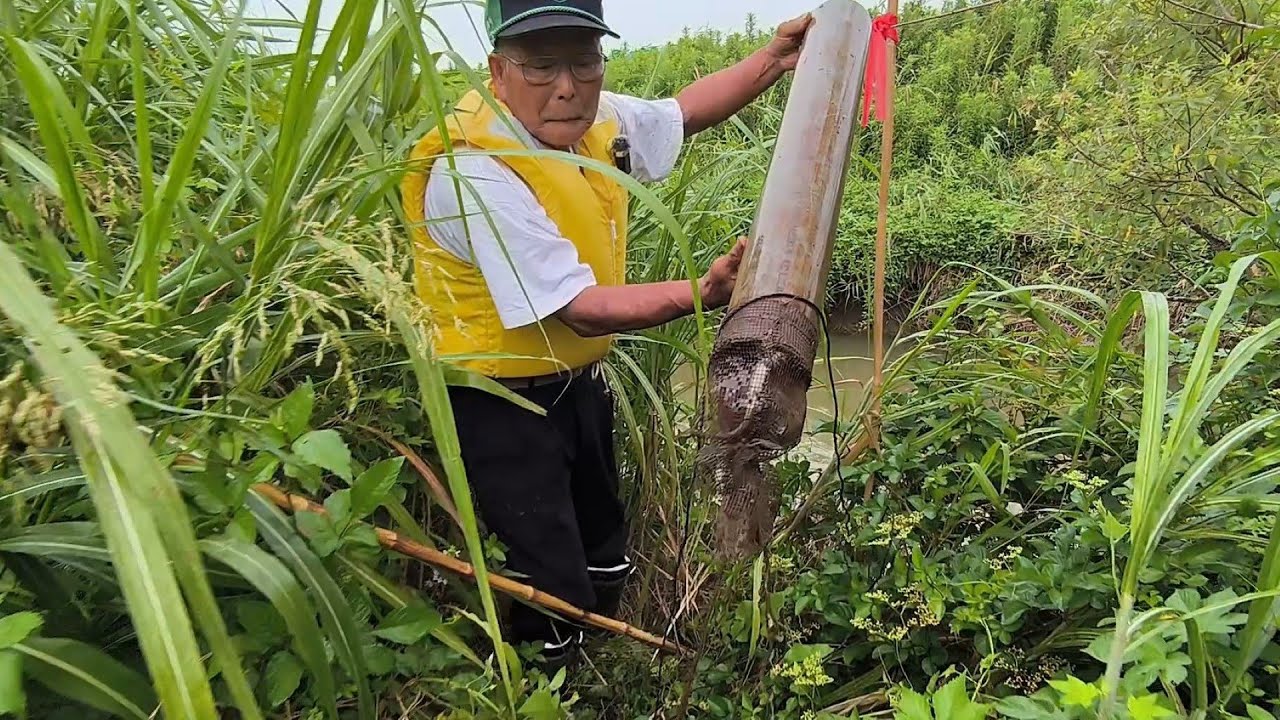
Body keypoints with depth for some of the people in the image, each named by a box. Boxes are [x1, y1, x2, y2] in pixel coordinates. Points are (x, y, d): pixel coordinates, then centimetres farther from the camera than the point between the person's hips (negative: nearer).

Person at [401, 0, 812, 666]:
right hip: (499, 404, -8)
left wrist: (774, 59, 6)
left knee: (606, 561, 27)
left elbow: (683, 111, 14)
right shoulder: (474, 173, -30)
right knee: (553, 602, -1)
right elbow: (582, 308, -32)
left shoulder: (594, 119, -6)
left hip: (578, 381, 8)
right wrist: (700, 292, -41)